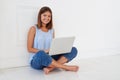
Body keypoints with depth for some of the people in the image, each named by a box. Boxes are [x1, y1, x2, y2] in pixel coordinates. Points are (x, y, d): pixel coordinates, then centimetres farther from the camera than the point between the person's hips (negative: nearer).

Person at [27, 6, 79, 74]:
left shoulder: (52, 30, 13)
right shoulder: (34, 29, -1)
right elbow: (29, 49, -5)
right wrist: (44, 51, -19)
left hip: (49, 58, 5)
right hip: (36, 60, -5)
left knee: (73, 50, -13)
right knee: (41, 54, -43)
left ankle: (50, 68, -30)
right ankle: (66, 67, -23)